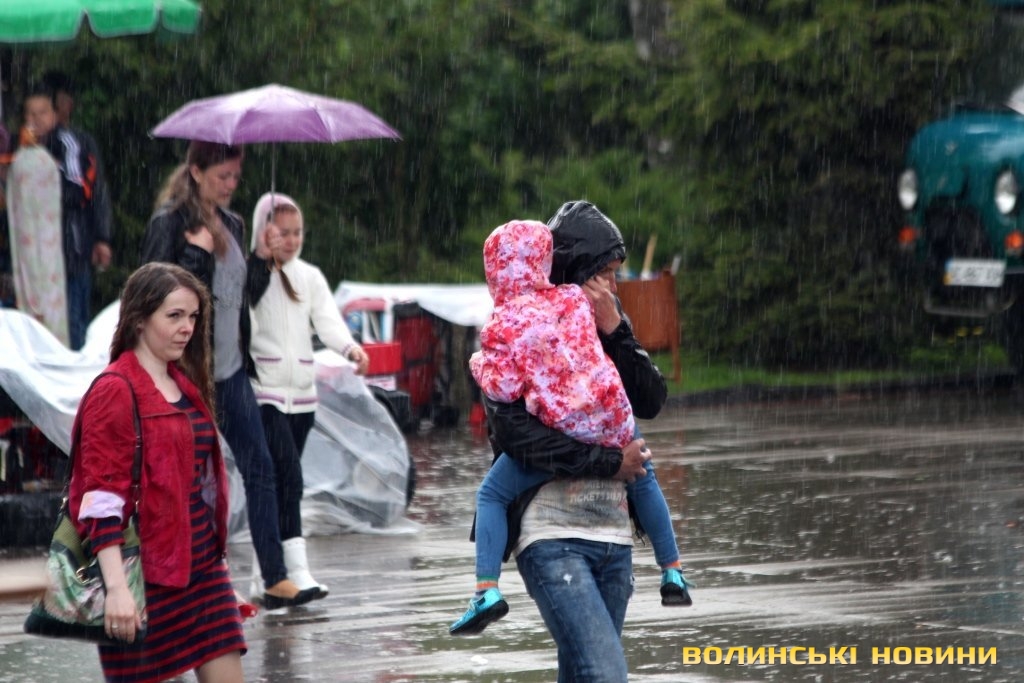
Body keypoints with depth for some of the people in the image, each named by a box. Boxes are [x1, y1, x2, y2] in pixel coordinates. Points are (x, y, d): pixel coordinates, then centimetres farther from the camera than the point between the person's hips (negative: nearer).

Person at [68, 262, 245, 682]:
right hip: (147, 573, -7)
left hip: (201, 564, 7)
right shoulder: (115, 392, -12)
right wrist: (116, 587, -26)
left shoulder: (185, 384, 13)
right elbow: (101, 498, -18)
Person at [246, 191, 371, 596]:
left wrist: (350, 347, -20)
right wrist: (261, 259, -17)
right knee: (288, 475, -16)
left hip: (301, 393, 5)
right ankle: (296, 568, -21)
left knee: (283, 480, 9)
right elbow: (243, 323, -17)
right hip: (264, 391, -5)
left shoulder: (310, 277, 12)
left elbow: (328, 320, 1)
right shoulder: (251, 275, -2)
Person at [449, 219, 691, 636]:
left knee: (491, 495, 10)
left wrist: (479, 364, 6)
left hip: (558, 431, -4)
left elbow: (505, 388, -12)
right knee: (643, 483, 32)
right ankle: (673, 574, 39)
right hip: (613, 420, 4)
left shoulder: (502, 326, -7)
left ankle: (488, 590, -7)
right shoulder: (573, 299, 5)